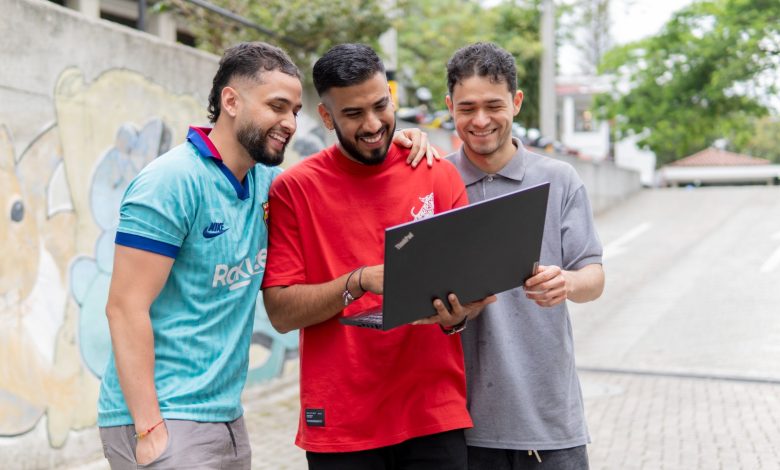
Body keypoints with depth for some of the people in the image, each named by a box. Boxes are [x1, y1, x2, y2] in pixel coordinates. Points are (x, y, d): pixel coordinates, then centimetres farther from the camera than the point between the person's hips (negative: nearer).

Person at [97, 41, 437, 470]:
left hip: (229, 417, 8)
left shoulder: (265, 181, 7)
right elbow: (126, 307, -17)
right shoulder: (172, 181, -14)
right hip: (164, 419, -7)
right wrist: (149, 429, -21)